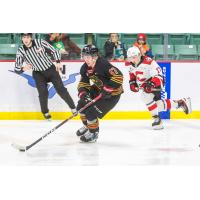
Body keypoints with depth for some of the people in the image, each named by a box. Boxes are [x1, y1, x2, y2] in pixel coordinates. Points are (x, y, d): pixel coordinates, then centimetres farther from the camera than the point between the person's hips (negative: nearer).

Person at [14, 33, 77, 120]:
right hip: (38, 73, 1)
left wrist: (58, 62, -14)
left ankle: (73, 108, 8)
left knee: (61, 89, -3)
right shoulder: (21, 51, -12)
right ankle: (45, 113, 4)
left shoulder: (40, 42, -15)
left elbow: (54, 51, -4)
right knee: (43, 92, -14)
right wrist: (23, 68, -34)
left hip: (51, 69, -1)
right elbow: (17, 69, -13)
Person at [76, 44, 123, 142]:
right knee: (82, 104, 7)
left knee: (91, 111, -15)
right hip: (99, 89, 9)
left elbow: (118, 76, -35)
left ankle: (93, 133, 8)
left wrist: (108, 89, -34)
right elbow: (83, 83, 2)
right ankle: (87, 126, 33)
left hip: (113, 93, -9)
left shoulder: (103, 64, -30)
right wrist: (83, 93, -20)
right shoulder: (85, 68, -4)